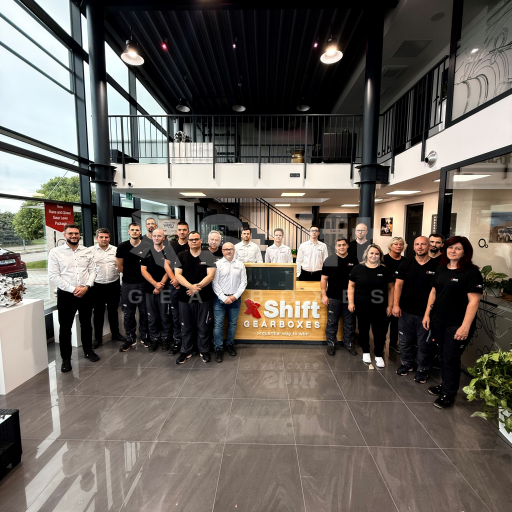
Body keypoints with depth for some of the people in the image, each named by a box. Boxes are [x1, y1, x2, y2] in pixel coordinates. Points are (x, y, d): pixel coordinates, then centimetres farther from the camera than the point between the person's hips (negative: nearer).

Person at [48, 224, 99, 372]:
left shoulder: (87, 251, 5)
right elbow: (53, 275, -9)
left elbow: (93, 270, 4)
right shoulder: (55, 252, -3)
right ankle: (66, 359, 21)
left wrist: (86, 286, -11)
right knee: (65, 327, 7)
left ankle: (88, 350, 33)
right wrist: (72, 289, -14)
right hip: (66, 294, -2)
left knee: (86, 324, 15)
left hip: (86, 293, 3)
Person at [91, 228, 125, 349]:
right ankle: (98, 338, 21)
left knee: (113, 311, 15)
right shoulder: (91, 251, -2)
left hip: (114, 285, 2)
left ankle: (115, 333, 30)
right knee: (98, 313, 8)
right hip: (98, 286, -2)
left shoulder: (115, 250, 5)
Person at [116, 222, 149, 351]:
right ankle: (130, 338, 22)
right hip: (128, 284, 1)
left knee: (144, 311, 8)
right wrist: (128, 275, 10)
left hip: (143, 283, -1)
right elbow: (119, 265, 8)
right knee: (128, 313, 8)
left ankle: (144, 335, 24)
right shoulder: (122, 246, 1)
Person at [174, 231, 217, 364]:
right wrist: (190, 286, -19)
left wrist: (198, 286, -21)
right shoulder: (181, 256, 5)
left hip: (204, 297, -2)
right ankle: (185, 351, 31)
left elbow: (210, 275, -9)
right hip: (185, 297, 2)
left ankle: (203, 351, 28)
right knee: (186, 326, 14)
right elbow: (178, 274, -3)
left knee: (203, 326, 9)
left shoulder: (208, 256, -1)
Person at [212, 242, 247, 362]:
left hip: (235, 299, 3)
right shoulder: (217, 264, -2)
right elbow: (215, 283, -6)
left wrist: (235, 296, -6)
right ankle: (218, 348, 14)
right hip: (220, 299, -2)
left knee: (232, 323, 12)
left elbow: (243, 282, 4)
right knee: (218, 324, 0)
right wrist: (224, 298, -10)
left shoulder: (240, 265, 6)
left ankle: (230, 344, 30)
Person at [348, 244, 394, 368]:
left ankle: (379, 355, 24)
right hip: (361, 307, 0)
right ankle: (366, 352, 34)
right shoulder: (358, 268, -1)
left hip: (379, 308, 0)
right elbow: (351, 286, 2)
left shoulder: (385, 270, 1)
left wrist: (390, 306, 1)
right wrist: (351, 302, -4)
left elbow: (390, 289, 5)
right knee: (363, 330, 14)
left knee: (380, 332, 2)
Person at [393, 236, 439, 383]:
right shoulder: (406, 264, 2)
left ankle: (422, 369, 29)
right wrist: (395, 305, -7)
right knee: (405, 340, 14)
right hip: (406, 311, 2)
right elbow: (398, 285, 1)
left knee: (423, 343, 10)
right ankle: (407, 363, 34)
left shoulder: (436, 266, -3)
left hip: (425, 312, -2)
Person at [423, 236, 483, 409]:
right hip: (438, 320, 5)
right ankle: (444, 384, 36)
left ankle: (449, 394, 23)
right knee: (442, 355, 17)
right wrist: (427, 314, 9)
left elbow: (474, 301, -15)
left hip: (457, 324, -5)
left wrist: (465, 326, -19)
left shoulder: (472, 272, -12)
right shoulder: (441, 269, 6)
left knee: (451, 358, 5)